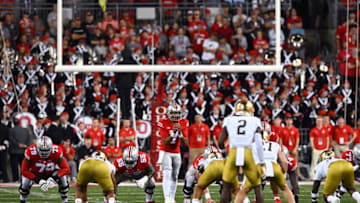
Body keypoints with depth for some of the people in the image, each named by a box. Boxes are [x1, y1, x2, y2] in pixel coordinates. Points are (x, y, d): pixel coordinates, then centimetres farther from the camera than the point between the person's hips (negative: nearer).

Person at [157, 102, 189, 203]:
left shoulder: (184, 123, -6)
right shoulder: (163, 123, -16)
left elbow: (185, 141, -9)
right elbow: (165, 142, -18)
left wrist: (180, 133, -27)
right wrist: (173, 133, -32)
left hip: (176, 153, 4)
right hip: (165, 152, -4)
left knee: (174, 176, 8)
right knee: (167, 175, -19)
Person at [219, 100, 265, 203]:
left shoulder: (229, 121, 15)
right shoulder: (254, 121, 13)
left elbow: (220, 142, 13)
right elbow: (259, 144, 4)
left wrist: (224, 151, 34)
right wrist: (262, 164, 7)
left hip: (233, 153, 0)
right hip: (248, 154, 0)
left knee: (226, 187, 14)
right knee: (257, 188, 15)